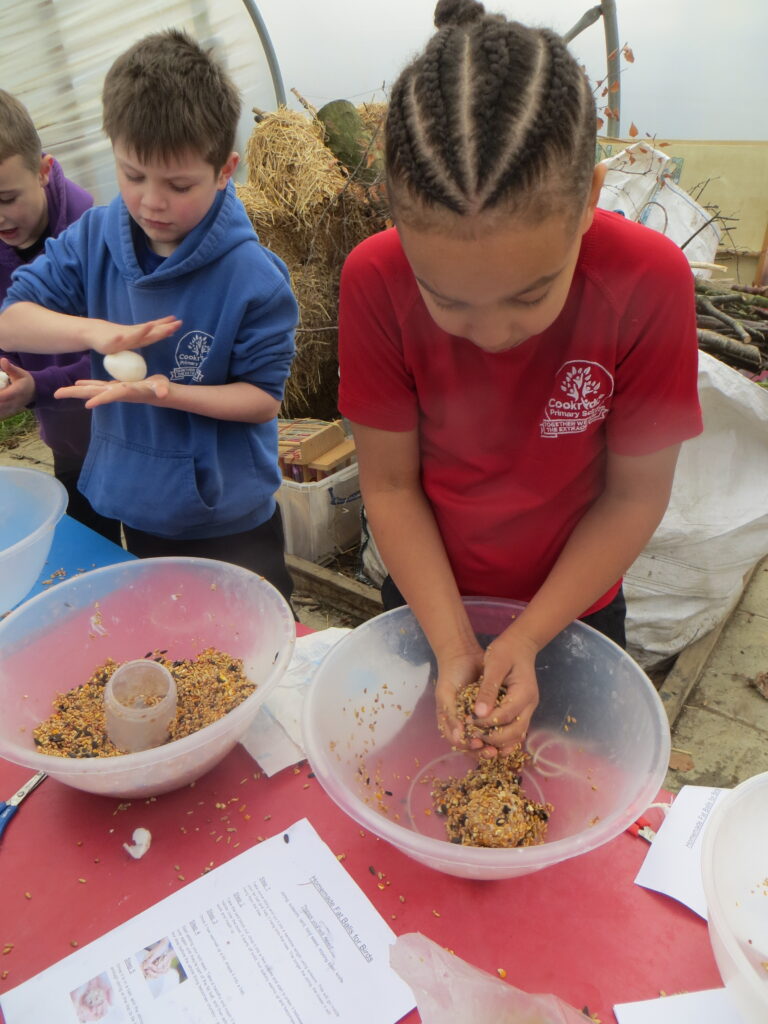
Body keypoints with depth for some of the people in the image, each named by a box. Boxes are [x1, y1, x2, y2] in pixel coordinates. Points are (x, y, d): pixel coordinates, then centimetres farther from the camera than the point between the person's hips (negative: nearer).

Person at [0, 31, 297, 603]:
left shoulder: (255, 277, -19)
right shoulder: (93, 240, -4)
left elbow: (264, 398, -15)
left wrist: (167, 392, -29)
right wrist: (93, 331, -22)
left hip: (228, 522, -4)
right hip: (132, 507, 5)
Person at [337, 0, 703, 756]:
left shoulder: (651, 281, -26)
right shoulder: (375, 280, -24)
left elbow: (635, 495, -16)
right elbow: (390, 483, -16)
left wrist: (527, 640, -21)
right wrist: (452, 646, -22)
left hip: (573, 606, 0)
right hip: (428, 601, 1)